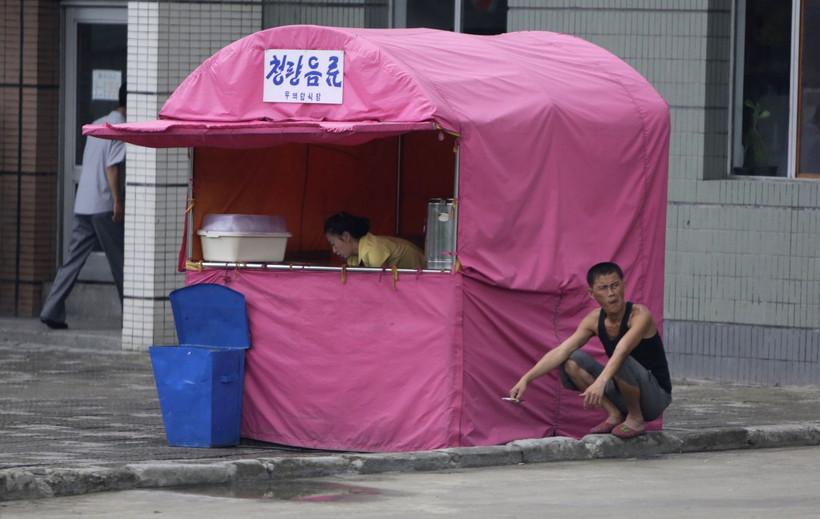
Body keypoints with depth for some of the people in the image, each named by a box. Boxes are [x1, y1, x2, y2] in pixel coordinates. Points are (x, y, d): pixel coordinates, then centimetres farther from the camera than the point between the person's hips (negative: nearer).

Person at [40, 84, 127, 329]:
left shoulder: (97, 125, 16)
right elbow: (112, 167, -16)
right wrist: (117, 201, -15)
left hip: (82, 205, 7)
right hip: (103, 205, -7)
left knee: (74, 259, 4)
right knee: (119, 261, 2)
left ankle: (52, 311, -5)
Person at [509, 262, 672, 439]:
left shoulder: (639, 315, -21)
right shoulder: (595, 319, -3)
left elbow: (621, 351, -40)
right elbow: (561, 351, -12)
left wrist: (600, 383, -56)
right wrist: (526, 379, -24)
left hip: (656, 396, -6)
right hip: (624, 396, 6)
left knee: (622, 362, -36)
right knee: (572, 361, -10)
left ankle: (636, 418, -12)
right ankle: (614, 414, -3)